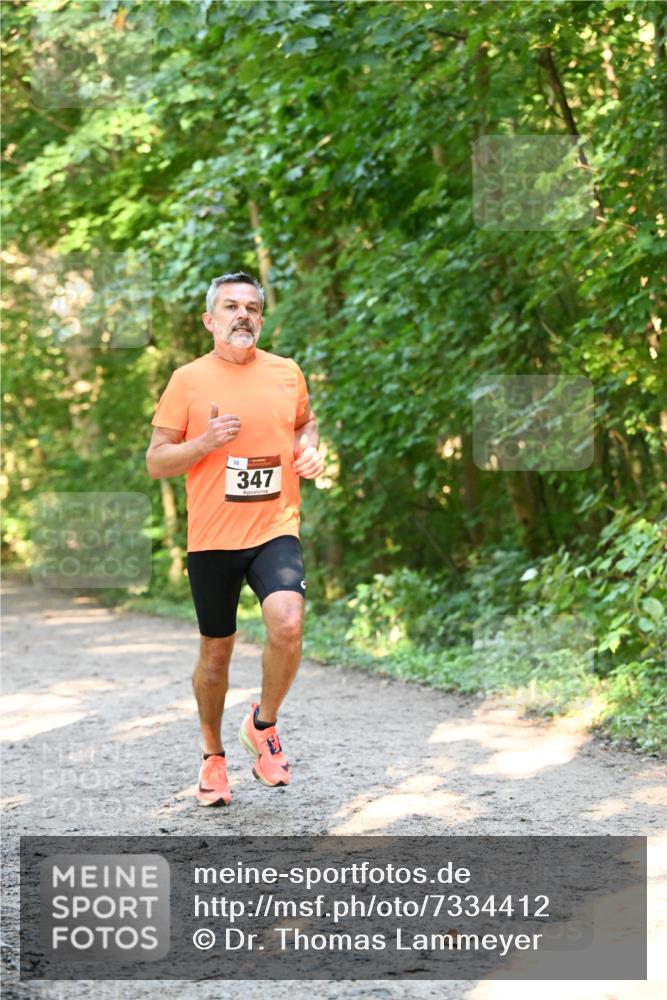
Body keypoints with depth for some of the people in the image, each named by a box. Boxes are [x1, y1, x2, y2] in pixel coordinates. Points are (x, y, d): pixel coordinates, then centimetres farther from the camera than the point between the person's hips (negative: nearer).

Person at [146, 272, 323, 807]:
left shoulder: (287, 373, 6)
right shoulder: (189, 380, -1)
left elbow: (306, 422, 26)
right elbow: (156, 462, 0)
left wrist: (310, 450, 4)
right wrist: (205, 442, -17)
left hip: (275, 530, 1)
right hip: (212, 538, 0)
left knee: (287, 625, -24)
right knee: (216, 651, 9)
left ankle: (263, 723, 3)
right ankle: (213, 756, 31)